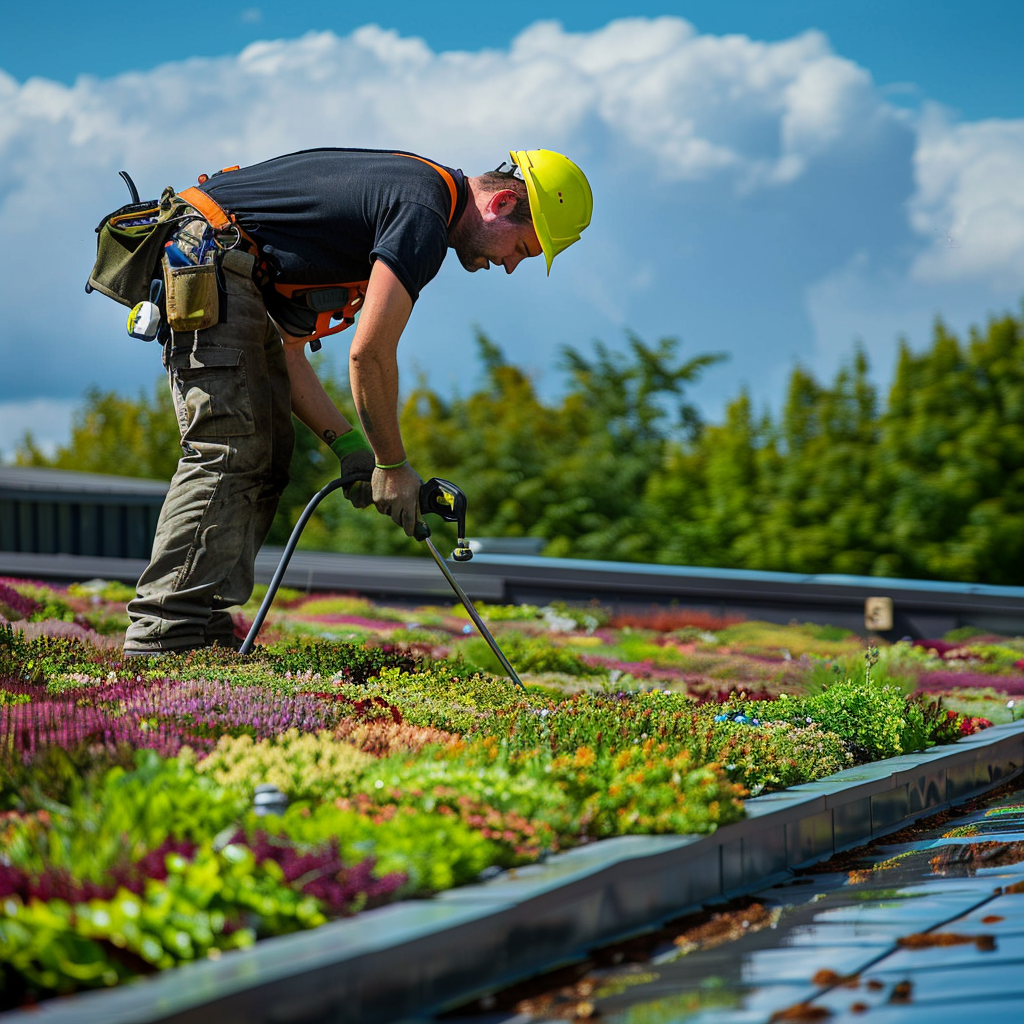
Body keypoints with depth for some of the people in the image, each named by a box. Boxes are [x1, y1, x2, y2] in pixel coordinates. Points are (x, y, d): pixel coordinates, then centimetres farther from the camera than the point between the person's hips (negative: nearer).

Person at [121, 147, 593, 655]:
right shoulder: (424, 215, -13)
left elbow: (286, 347, 17)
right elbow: (369, 351, -20)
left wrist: (347, 443, 10)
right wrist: (392, 464, -7)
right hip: (207, 263, -11)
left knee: (265, 453, 10)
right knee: (230, 451, -12)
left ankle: (206, 629, 7)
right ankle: (163, 636, -14)